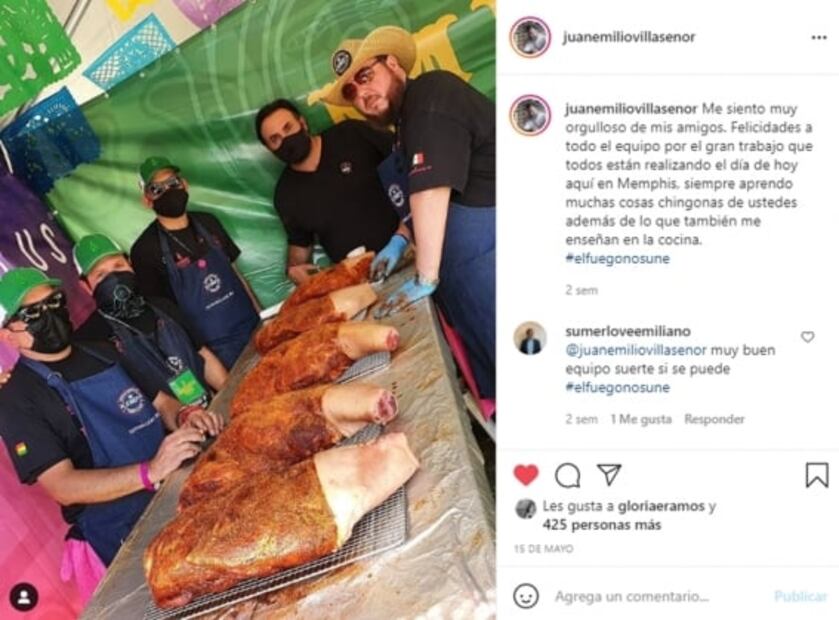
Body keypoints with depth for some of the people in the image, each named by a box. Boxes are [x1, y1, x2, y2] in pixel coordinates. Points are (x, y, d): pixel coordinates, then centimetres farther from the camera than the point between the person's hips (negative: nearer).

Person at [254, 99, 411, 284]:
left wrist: (402, 238, -12)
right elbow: (299, 242, 22)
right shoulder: (286, 195, 7)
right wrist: (294, 267, -2)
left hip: (409, 250, -3)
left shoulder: (353, 136, -2)